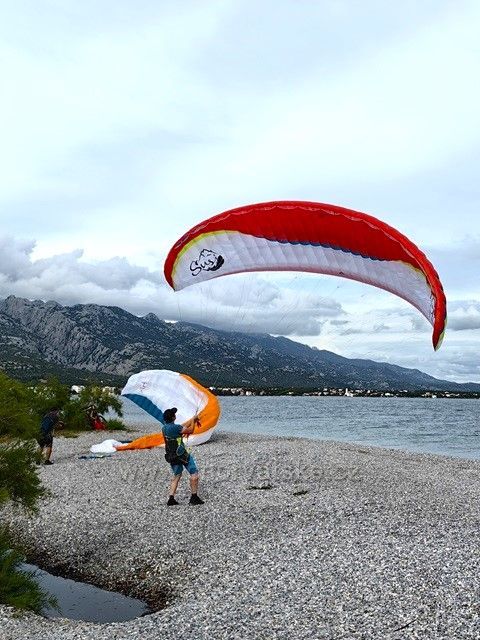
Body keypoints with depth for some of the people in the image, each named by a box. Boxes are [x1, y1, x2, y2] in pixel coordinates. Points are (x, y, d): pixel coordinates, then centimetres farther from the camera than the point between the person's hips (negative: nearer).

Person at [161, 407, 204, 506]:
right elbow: (190, 430, -11)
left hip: (171, 456, 8)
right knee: (194, 473, 5)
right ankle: (194, 497, 8)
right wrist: (193, 420, 5)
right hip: (181, 454, -8)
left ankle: (171, 498, 13)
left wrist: (192, 420, 17)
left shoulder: (164, 427, 3)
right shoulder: (175, 427, -23)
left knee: (176, 475, 19)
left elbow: (183, 427, 13)